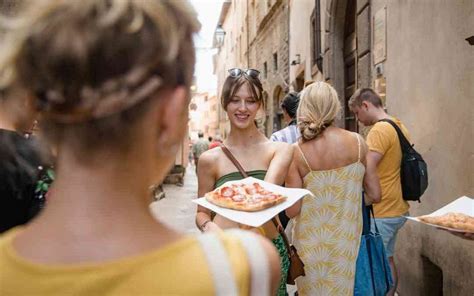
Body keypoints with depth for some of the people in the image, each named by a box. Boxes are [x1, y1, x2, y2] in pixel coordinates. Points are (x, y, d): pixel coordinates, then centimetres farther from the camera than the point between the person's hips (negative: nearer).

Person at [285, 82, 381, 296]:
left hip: (312, 243, -2)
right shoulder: (357, 142, -9)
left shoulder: (297, 152, -16)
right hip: (347, 238, 2)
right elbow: (375, 195, -1)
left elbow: (292, 210, -14)